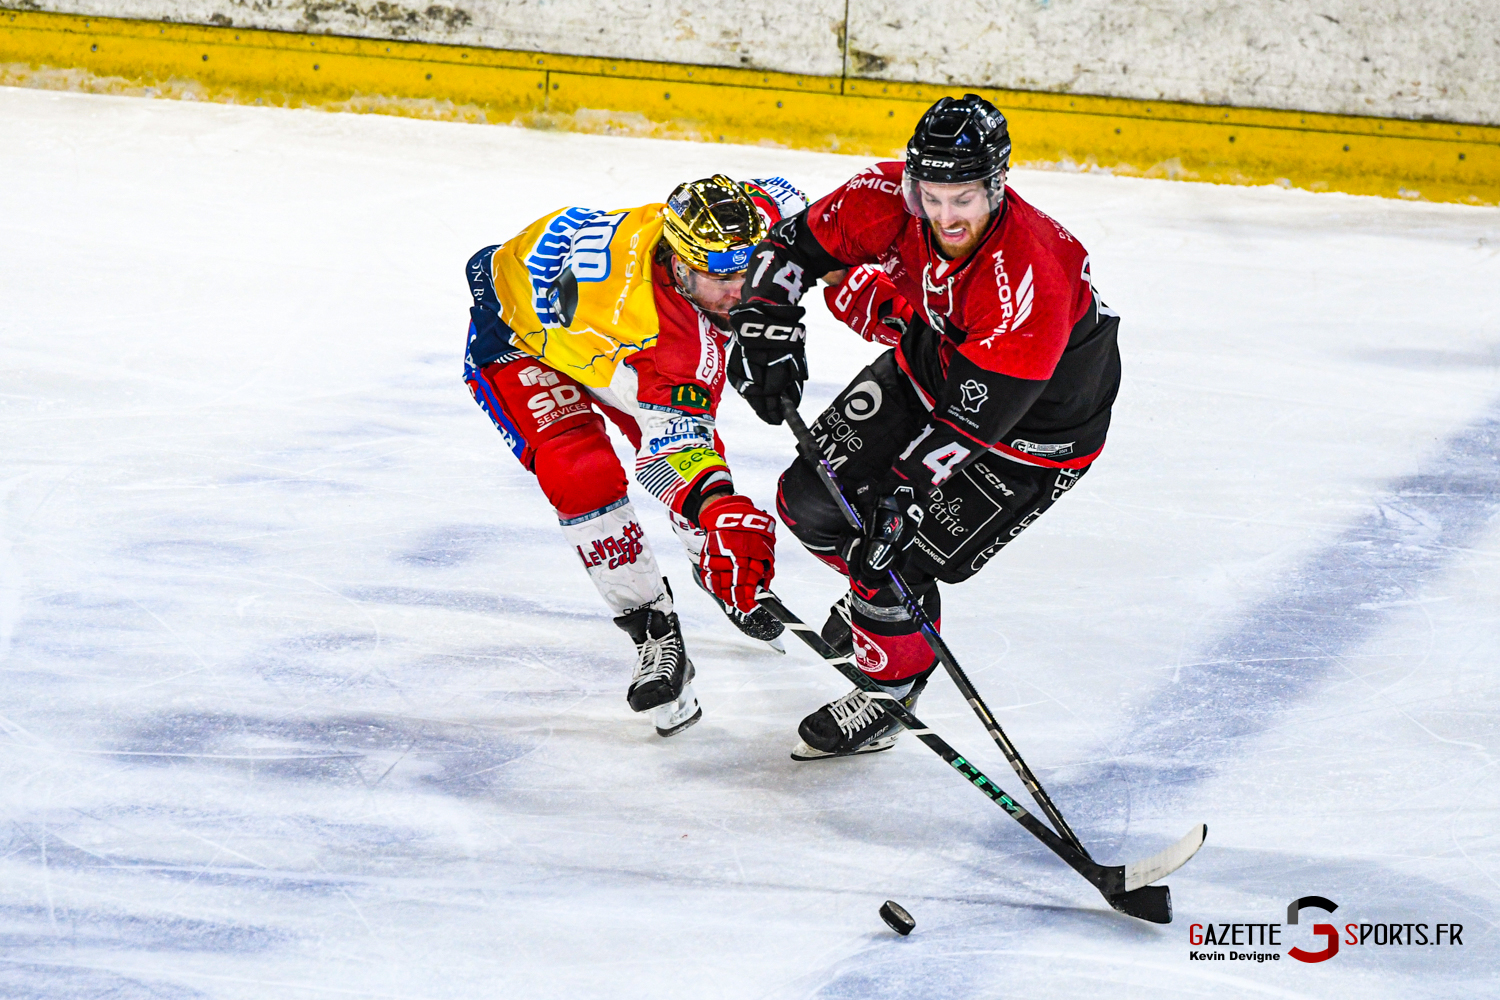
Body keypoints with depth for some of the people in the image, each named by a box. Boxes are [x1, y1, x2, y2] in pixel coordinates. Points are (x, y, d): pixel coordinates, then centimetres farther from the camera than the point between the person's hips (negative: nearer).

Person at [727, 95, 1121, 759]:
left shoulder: (1032, 279, -40)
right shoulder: (890, 200, -23)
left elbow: (971, 418, -36)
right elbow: (796, 242, -7)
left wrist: (902, 493, -37)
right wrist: (766, 325, -21)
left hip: (1033, 428, -6)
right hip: (927, 368, 7)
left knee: (897, 563, -12)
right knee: (810, 501, 4)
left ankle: (889, 693, 17)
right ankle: (872, 598, 37)